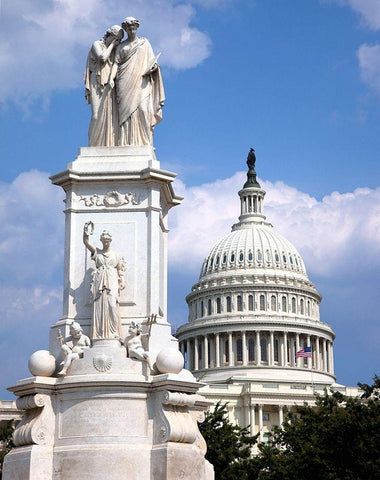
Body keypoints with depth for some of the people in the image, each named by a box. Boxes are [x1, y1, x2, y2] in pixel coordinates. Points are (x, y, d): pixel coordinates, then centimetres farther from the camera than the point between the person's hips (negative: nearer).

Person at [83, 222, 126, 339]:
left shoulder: (116, 255, 16)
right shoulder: (96, 252, 17)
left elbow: (120, 270, 11)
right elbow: (86, 242, 7)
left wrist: (122, 282, -4)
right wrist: (86, 228, -4)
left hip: (112, 282, -1)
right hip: (99, 281, 1)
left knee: (112, 305, -15)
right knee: (99, 306, -8)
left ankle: (113, 332, -18)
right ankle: (99, 333, -12)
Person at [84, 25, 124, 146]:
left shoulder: (114, 50, 21)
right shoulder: (97, 44, 6)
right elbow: (102, 57, -13)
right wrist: (111, 45, -3)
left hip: (110, 85, 5)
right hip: (98, 84, -5)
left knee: (111, 115, -7)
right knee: (98, 115, -15)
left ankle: (110, 146, -11)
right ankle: (94, 146, -15)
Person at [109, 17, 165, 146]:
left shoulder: (144, 43, 17)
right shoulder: (121, 47, 18)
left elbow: (152, 61, 13)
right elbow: (116, 63, 9)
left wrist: (152, 67, -11)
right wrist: (111, 78, -7)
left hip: (141, 81, -1)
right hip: (125, 83, 1)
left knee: (142, 108, -17)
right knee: (126, 111, -11)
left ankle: (144, 142, -20)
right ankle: (126, 143, -16)